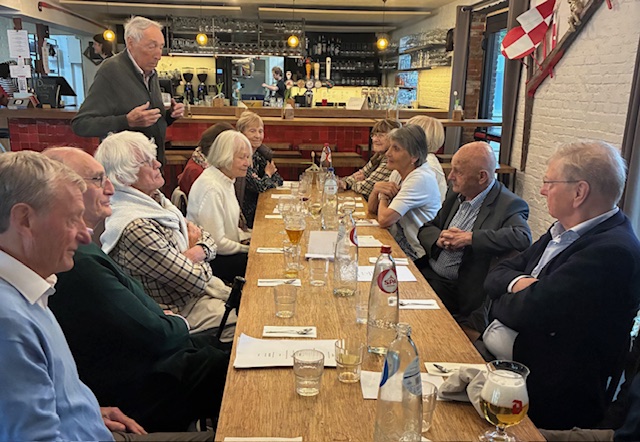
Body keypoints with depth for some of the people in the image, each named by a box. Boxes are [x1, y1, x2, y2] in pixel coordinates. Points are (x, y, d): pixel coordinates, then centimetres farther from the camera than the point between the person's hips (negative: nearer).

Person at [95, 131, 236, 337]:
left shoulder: (156, 200, 3)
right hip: (182, 310, -9)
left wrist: (195, 253, -14)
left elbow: (209, 242, 7)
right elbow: (194, 280, -24)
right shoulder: (135, 228, -27)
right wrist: (196, 253, -4)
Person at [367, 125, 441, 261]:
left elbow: (384, 220, -25)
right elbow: (372, 209, 13)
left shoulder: (421, 178, -21)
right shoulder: (397, 173, 6)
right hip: (397, 247, 8)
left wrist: (384, 196, -5)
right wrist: (376, 188, -7)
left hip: (415, 257, -8)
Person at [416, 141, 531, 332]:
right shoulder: (456, 194, 11)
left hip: (456, 289, -7)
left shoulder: (509, 205, -12)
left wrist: (469, 238, -25)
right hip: (427, 272, 7)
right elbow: (426, 230, 14)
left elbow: (523, 237, -31)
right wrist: (439, 239, -10)